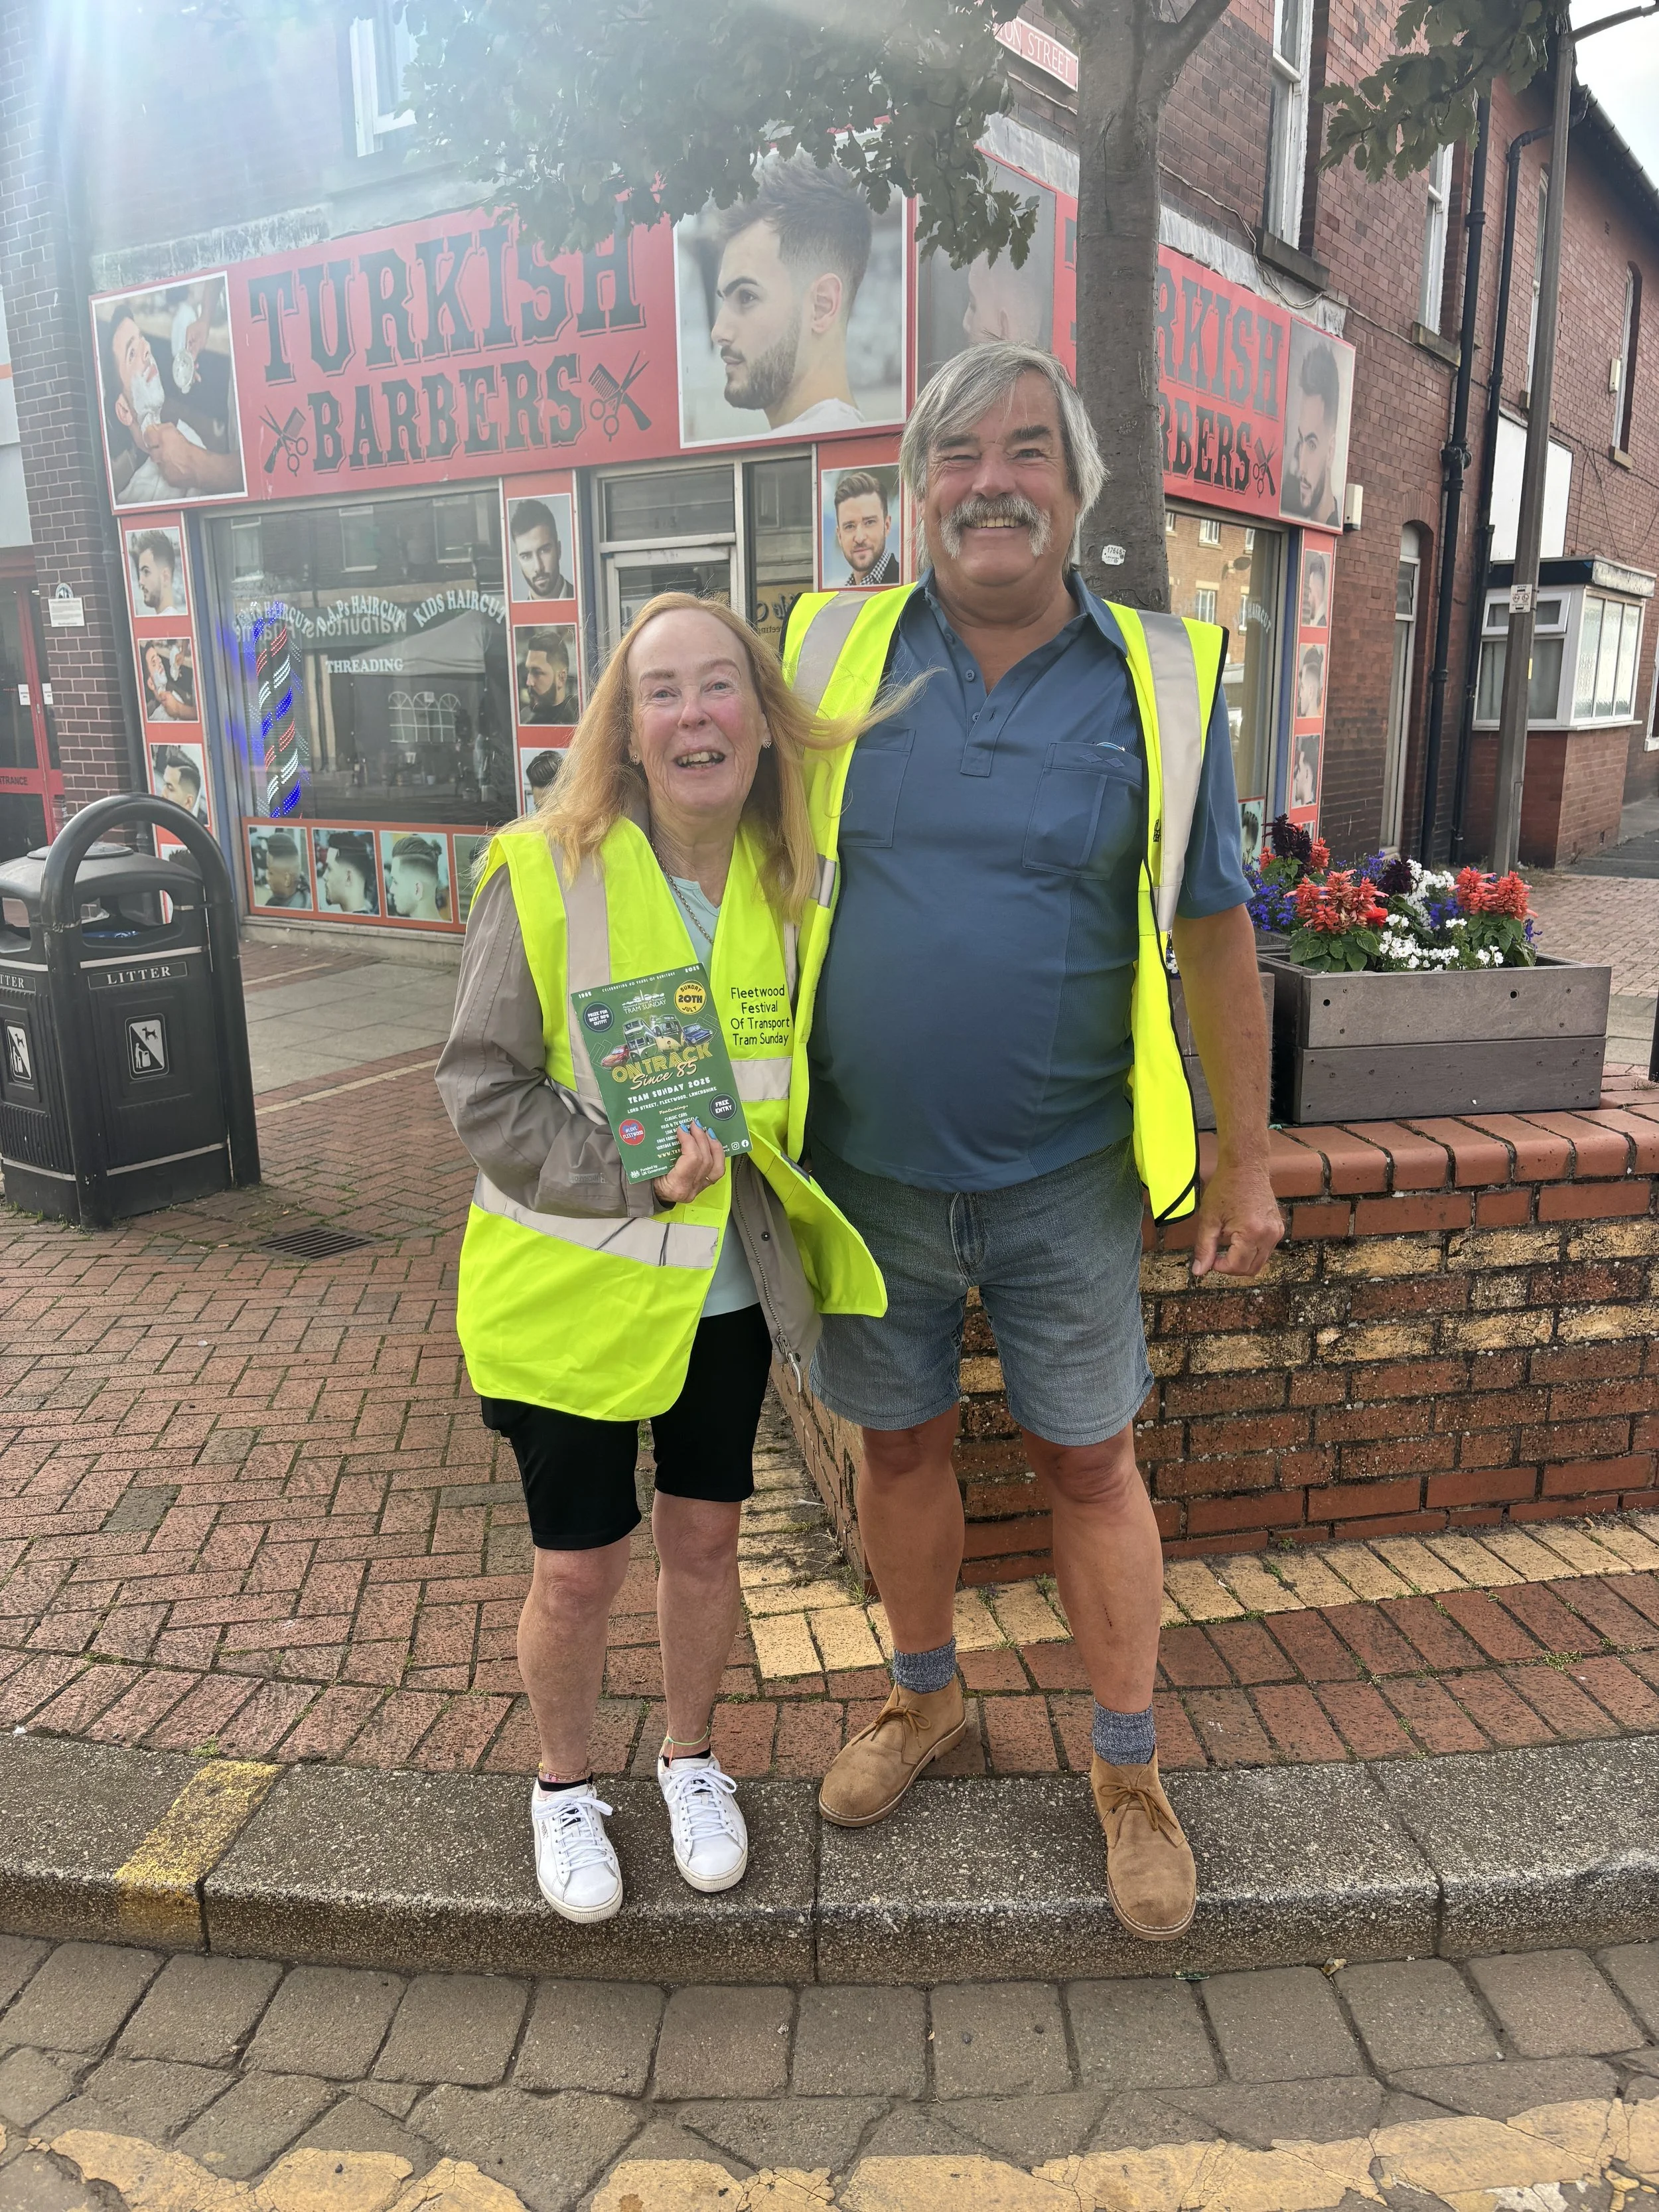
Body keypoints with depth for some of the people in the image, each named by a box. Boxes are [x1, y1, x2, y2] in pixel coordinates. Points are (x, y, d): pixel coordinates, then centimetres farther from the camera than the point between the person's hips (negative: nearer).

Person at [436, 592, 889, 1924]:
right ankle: (564, 1785, 39)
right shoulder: (547, 873, -14)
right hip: (571, 1292, -3)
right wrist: (631, 1178, -22)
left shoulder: (792, 884, -2)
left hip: (726, 1289, 3)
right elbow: (483, 1087, -12)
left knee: (704, 1537, 17)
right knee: (579, 1565, 10)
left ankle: (691, 1758, 44)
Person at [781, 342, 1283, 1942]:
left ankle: (1129, 1767, 33)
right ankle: (923, 1697, 43)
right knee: (898, 1443, 16)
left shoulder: (1159, 683, -3)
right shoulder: (833, 651, -1)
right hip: (868, 1168, 2)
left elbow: (1215, 933, 2)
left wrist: (1246, 1161, 2)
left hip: (1065, 1177, -1)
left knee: (1088, 1462, 10)